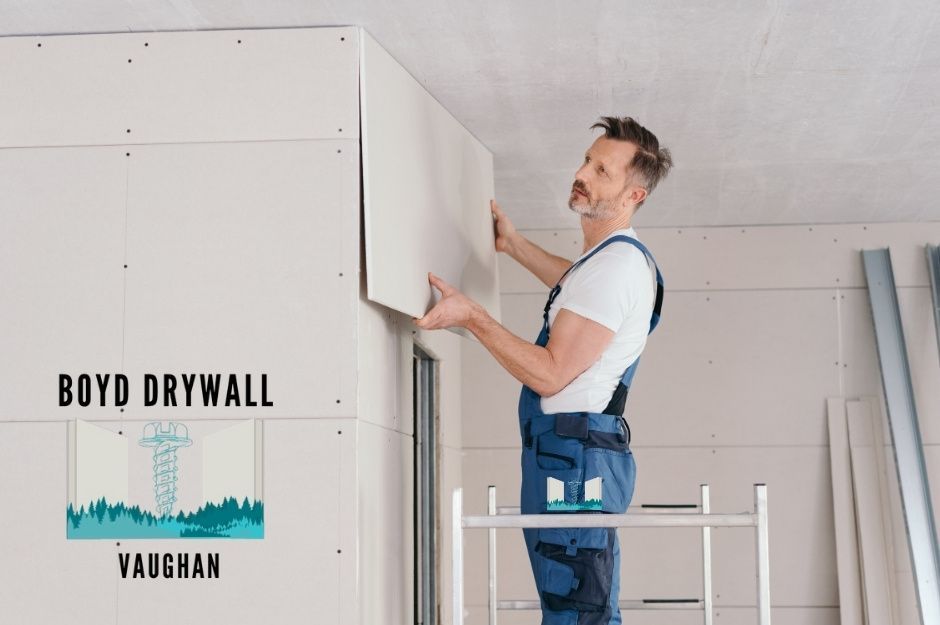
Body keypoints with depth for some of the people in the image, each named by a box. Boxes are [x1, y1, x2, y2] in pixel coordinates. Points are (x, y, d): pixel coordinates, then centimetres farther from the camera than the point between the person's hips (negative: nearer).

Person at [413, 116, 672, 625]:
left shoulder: (617, 264, -14)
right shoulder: (614, 258, 18)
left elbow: (549, 373, -18)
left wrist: (470, 315, -15)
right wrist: (515, 246, 43)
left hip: (574, 453, -11)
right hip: (570, 453, 11)